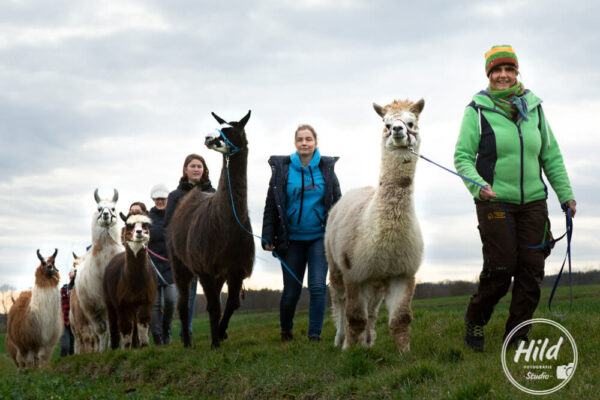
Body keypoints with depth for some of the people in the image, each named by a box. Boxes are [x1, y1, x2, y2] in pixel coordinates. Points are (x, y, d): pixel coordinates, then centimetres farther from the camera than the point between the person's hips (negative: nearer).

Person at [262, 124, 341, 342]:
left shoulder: (326, 168, 2)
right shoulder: (281, 168, 0)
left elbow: (337, 202, 10)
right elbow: (271, 206, 3)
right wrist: (268, 237, -2)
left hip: (319, 236, 0)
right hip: (292, 239, 0)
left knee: (318, 286, -11)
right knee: (291, 291, 5)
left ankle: (315, 335, -2)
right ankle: (285, 329, 32)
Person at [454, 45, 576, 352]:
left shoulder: (534, 107, 9)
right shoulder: (477, 110, -2)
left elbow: (551, 156, 15)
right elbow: (463, 156, -4)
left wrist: (565, 194, 12)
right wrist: (477, 186, -21)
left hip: (533, 202, 4)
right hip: (494, 202, -4)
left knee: (532, 269, -1)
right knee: (500, 269, -8)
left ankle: (517, 337, 11)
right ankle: (474, 322, 17)